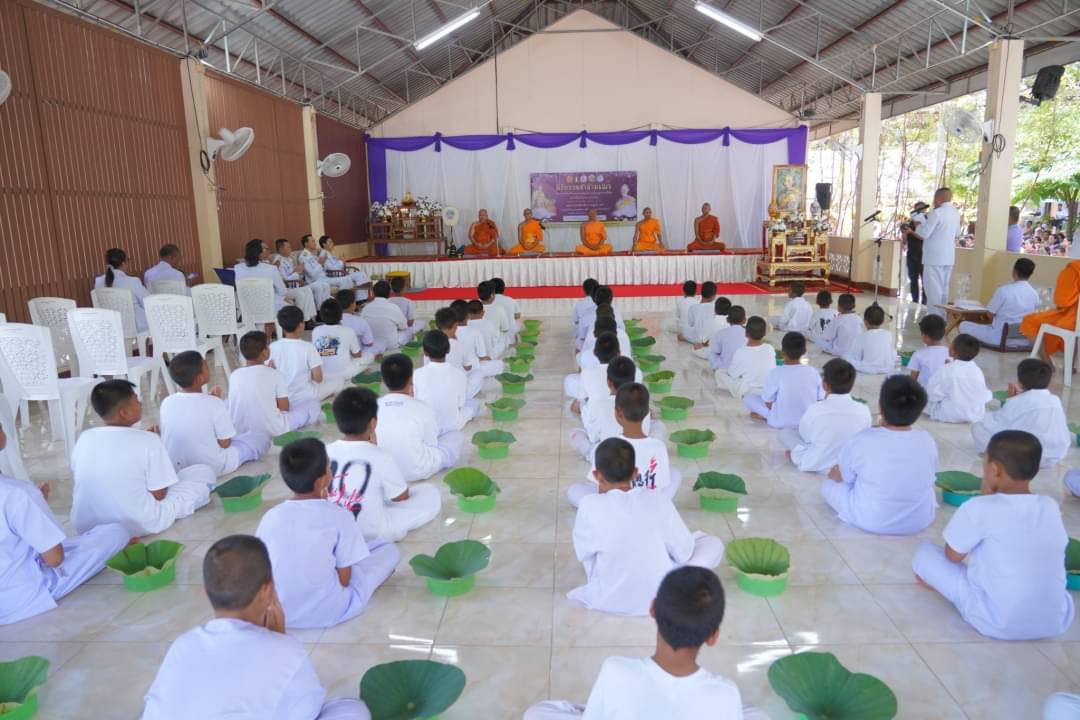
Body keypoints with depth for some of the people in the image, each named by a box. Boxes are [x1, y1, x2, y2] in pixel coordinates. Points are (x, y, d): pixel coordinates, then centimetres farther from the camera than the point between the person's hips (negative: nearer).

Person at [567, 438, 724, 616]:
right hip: (661, 597, 3)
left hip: (609, 600, -2)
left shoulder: (589, 505, -19)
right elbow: (684, 553, -4)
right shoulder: (659, 500, -13)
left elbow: (583, 553, -4)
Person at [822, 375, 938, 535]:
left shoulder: (862, 441, -23)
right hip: (921, 521, 4)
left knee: (828, 483, 18)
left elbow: (842, 477, -7)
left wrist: (835, 472, 18)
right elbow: (931, 478, 5)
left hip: (868, 520, -4)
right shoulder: (927, 441, -14)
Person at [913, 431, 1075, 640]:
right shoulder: (1051, 506, 1)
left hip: (997, 624, -5)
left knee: (924, 552, 6)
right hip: (1056, 623, 5)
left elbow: (952, 556, -1)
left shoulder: (979, 508, -15)